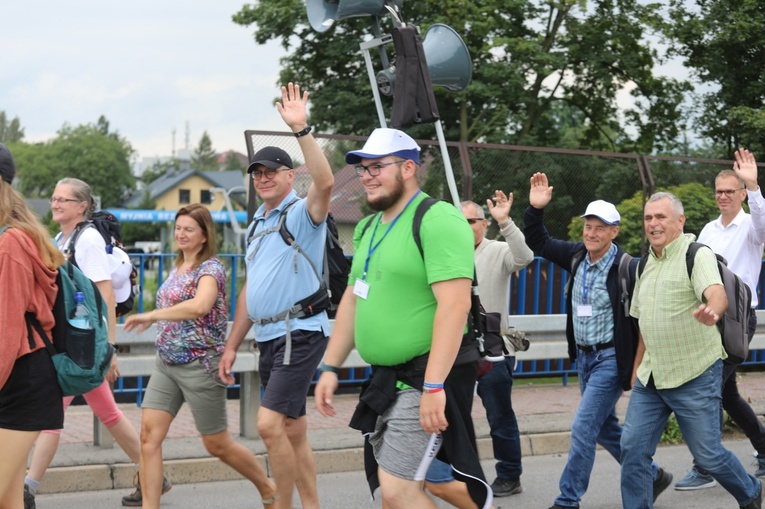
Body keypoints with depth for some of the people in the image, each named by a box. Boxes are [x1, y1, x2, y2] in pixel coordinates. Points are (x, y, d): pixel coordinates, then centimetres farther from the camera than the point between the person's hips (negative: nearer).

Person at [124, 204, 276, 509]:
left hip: (199, 365, -8)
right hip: (166, 363, 8)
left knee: (217, 445, 3)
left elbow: (199, 306, -31)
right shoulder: (177, 268, 13)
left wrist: (151, 316, -27)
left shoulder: (210, 267, -12)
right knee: (149, 434, -6)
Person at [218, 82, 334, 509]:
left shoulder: (302, 214, -5)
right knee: (294, 433, 11)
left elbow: (325, 182, -29)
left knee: (270, 424, -16)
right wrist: (233, 345, 20)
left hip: (300, 333, -8)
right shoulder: (258, 224, 19)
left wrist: (301, 129, -34)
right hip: (269, 337, 8)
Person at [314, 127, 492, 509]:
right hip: (386, 378, 9)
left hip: (427, 379, -9)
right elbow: (353, 300, 21)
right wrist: (330, 367, 15)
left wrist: (433, 387, -27)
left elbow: (454, 305, -23)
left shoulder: (437, 220, -14)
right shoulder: (369, 228, 14)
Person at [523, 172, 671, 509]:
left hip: (611, 359, -8)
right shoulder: (576, 255, 2)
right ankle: (652, 476, 32)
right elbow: (538, 243, 11)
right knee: (605, 429, 16)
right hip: (583, 356, 8)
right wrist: (535, 209, -5)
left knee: (583, 429, -8)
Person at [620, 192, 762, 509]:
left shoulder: (698, 256, -12)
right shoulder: (646, 264, 11)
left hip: (695, 377, -6)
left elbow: (718, 294, -32)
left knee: (708, 454, 4)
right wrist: (637, 367, 19)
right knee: (632, 448, -2)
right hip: (651, 377, 6)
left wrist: (712, 311, -55)